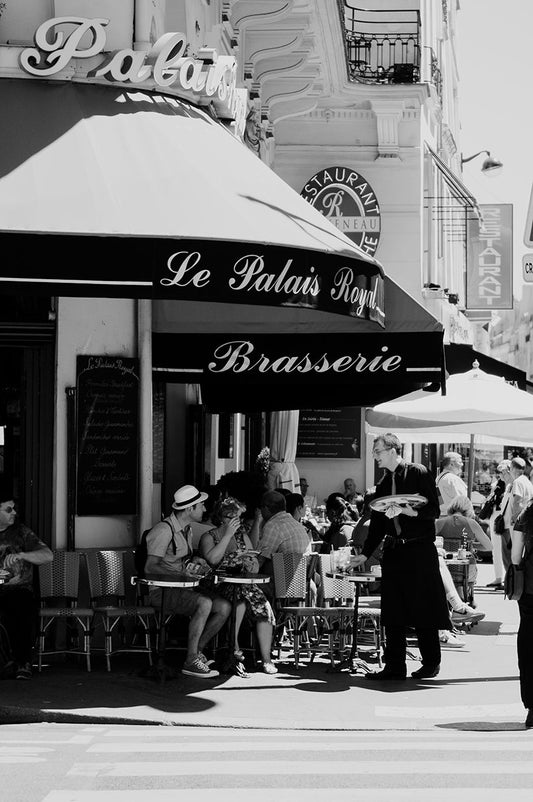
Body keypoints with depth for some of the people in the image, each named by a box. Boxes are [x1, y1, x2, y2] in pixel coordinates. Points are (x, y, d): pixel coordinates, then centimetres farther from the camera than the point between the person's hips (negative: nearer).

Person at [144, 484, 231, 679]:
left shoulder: (187, 529, 16)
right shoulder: (164, 530, -15)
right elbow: (150, 567, -22)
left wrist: (195, 562, 5)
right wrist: (184, 568, -25)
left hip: (183, 587, 9)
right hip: (162, 591, -9)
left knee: (224, 607, -11)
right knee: (204, 603, -32)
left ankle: (196, 650, 2)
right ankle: (191, 661, -23)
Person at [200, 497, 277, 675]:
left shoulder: (242, 536, 19)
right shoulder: (209, 537, 5)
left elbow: (255, 565, 15)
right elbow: (212, 559, -17)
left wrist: (251, 564, -9)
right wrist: (228, 535, -14)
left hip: (244, 585, 4)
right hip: (219, 587, -4)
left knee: (264, 606, -26)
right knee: (240, 595, -37)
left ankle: (266, 659, -26)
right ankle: (234, 647, -24)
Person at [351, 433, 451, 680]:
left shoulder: (419, 474, -4)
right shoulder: (383, 484, 15)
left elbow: (433, 510, -10)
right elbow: (377, 524, 19)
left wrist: (404, 510, -20)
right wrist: (365, 554, 12)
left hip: (420, 549, -6)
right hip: (393, 551, 6)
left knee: (423, 609, -1)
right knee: (392, 612, 2)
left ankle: (431, 663, 11)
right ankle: (395, 666, 6)